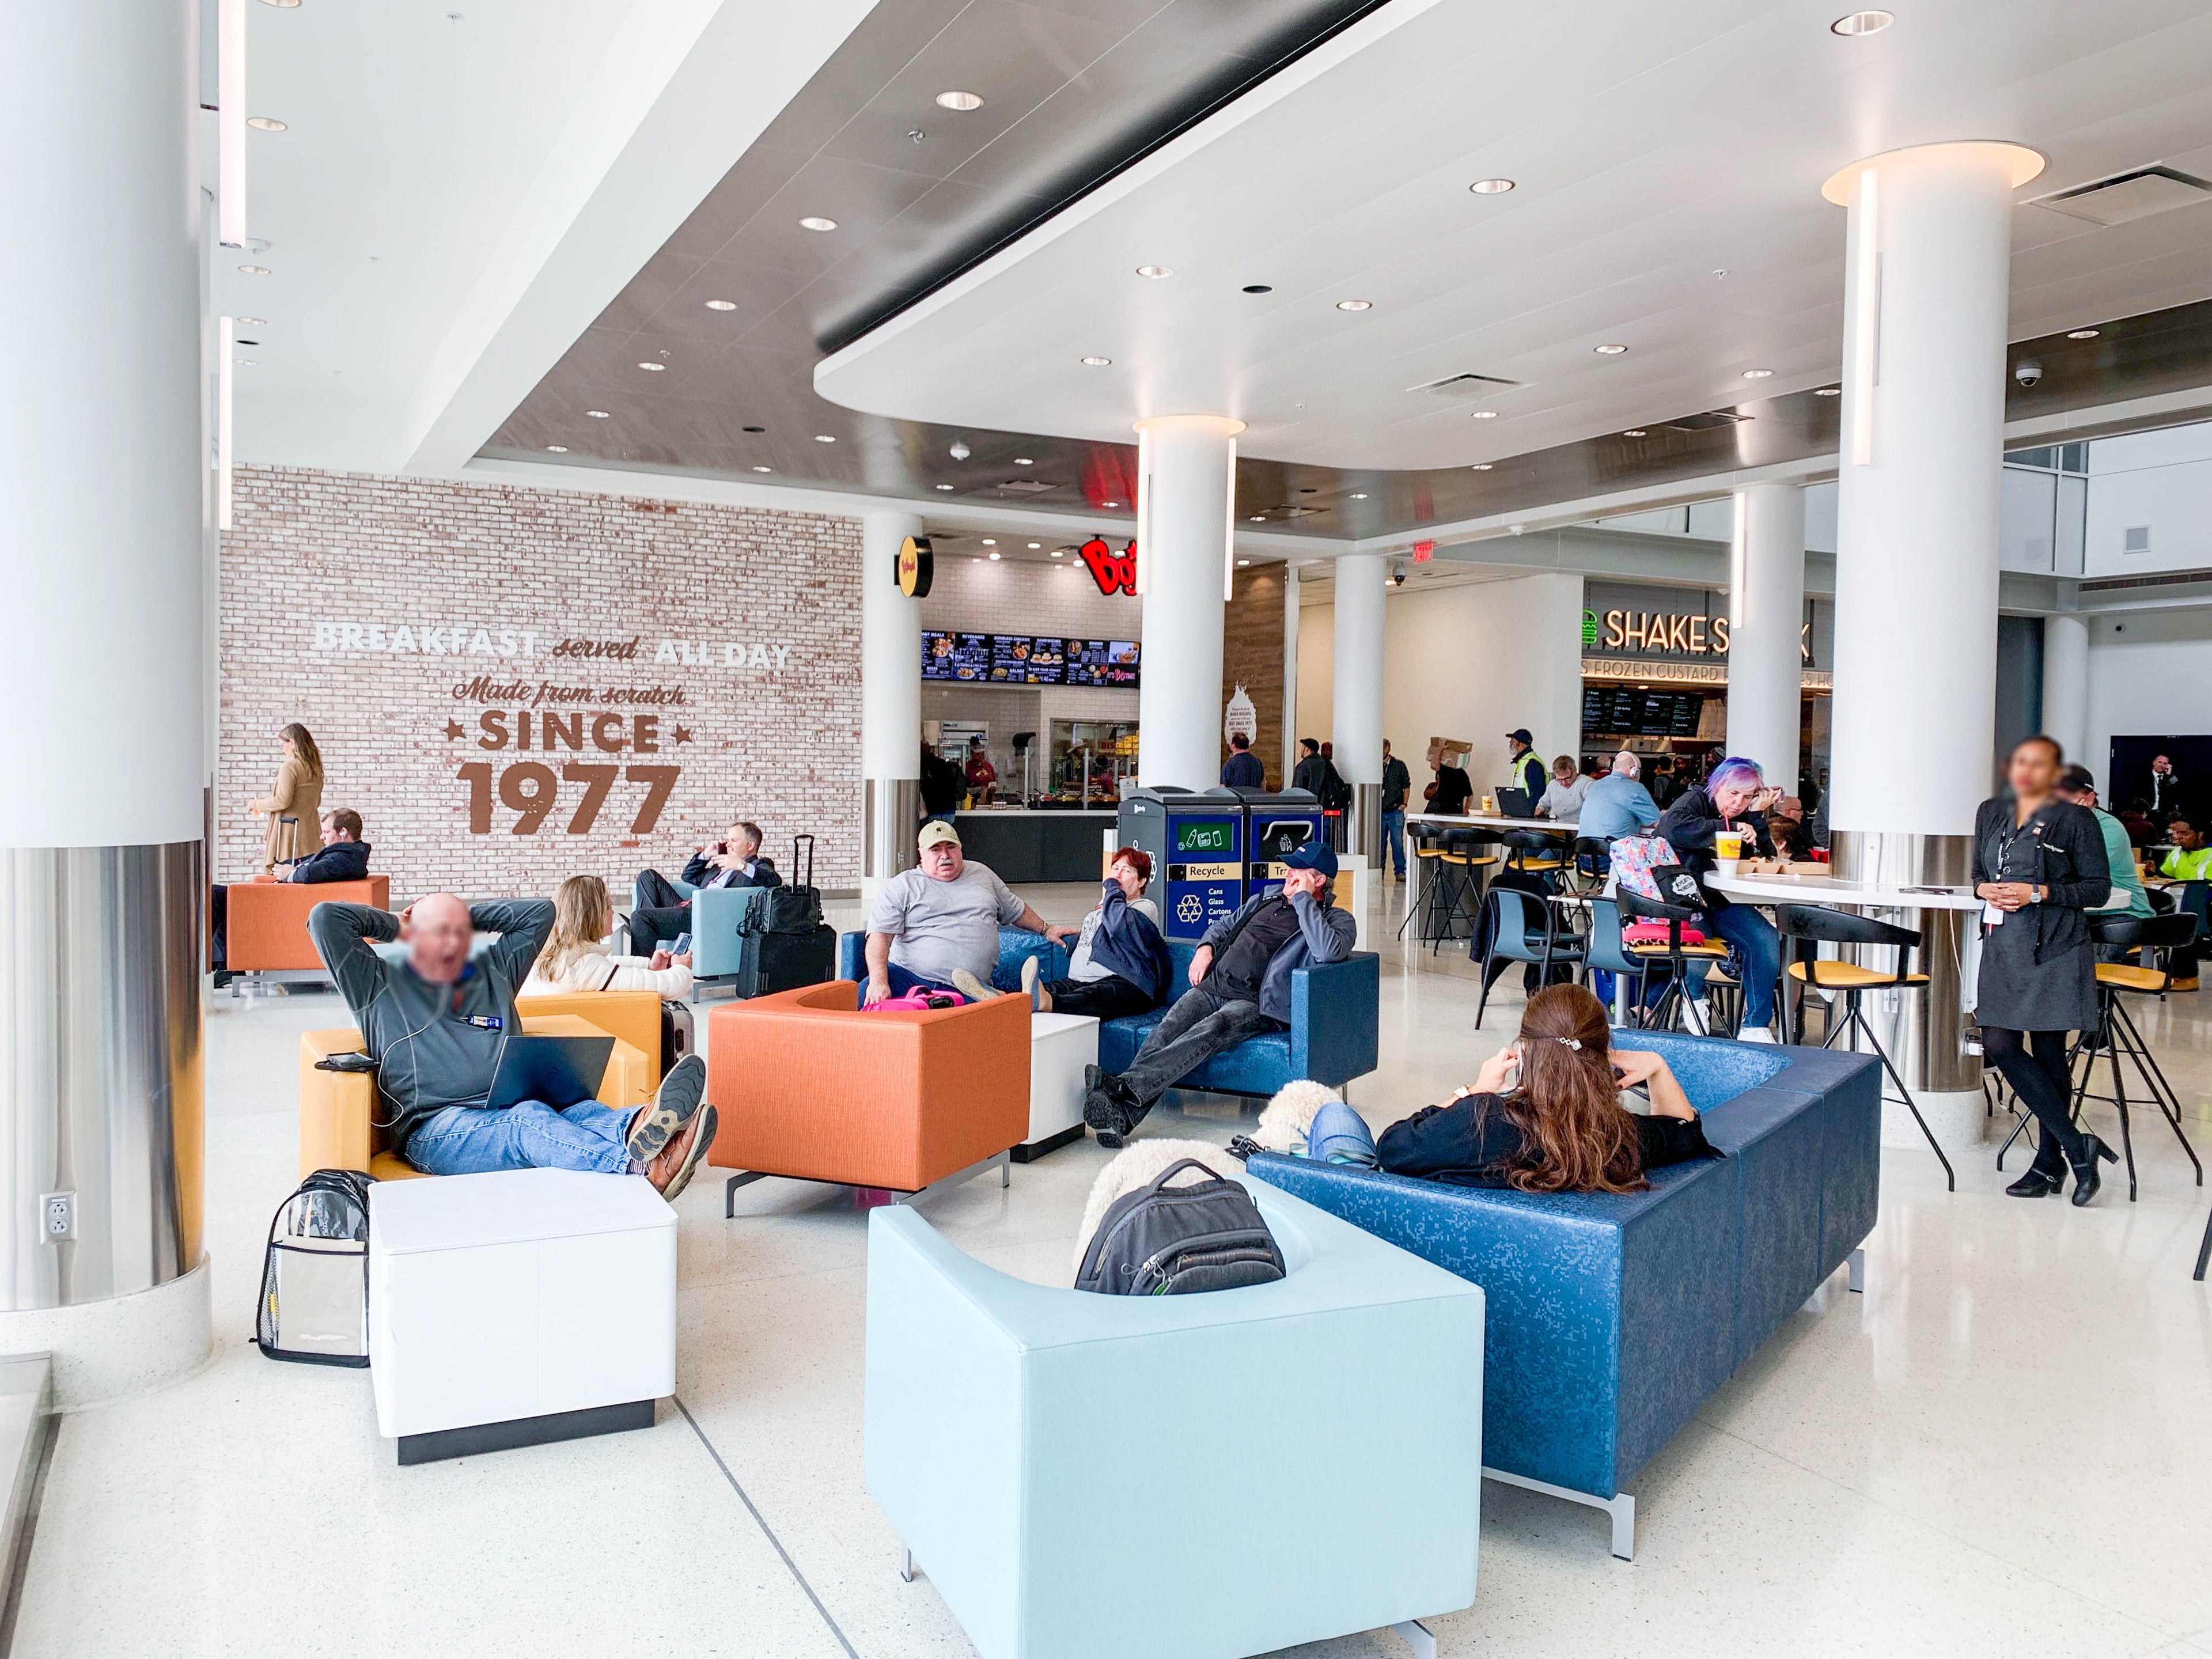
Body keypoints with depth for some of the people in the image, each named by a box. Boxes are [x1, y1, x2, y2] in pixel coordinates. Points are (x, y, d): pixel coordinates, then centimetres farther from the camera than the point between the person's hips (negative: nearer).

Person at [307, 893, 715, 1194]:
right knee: (529, 1119, -39)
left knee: (581, 1110, -33)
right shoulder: (379, 986, 19)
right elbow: (325, 919, 10)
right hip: (437, 1127, -5)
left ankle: (639, 1126, -69)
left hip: (510, 1114, 5)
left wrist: (470, 916, 30)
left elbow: (540, 911, 31)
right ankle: (638, 1169, -69)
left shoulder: (493, 974, 30)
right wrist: (395, 927, 23)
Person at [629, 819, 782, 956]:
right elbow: (689, 877, 40)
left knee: (640, 917, -21)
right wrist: (705, 855, 24)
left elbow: (775, 881, -19)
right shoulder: (723, 863, 31)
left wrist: (742, 865, -27)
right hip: (688, 907, 9)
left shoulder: (759, 866, 6)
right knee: (648, 876, 11)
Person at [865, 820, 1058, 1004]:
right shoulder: (902, 886, 6)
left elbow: (1016, 911, 38)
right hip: (908, 976, 0)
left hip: (967, 990, 0)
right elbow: (880, 934, -7)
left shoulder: (981, 874, 22)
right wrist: (879, 981, -22)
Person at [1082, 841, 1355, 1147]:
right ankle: (1120, 1116, -45)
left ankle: (1124, 1087, -53)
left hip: (1255, 1004, -5)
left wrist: (1302, 898, -9)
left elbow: (1329, 950, -18)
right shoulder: (1267, 898, 26)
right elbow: (1224, 925, 38)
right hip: (1211, 987, 5)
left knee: (1211, 1030, -37)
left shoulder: (1338, 920, 6)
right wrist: (1206, 947, 15)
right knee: (1167, 1030, -25)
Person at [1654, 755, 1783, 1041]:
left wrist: (1757, 817, -2)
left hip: (1718, 901, 6)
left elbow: (1767, 859, 7)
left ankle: (1755, 1026, -8)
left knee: (1767, 941, -16)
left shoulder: (1743, 819, 14)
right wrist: (1730, 828, -21)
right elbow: (1673, 828, -25)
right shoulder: (1696, 801, -2)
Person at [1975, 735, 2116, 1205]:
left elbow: (2098, 888, -5)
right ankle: (2077, 1147, 8)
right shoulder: (1991, 813, 12)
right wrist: (1986, 889, -2)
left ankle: (2050, 1161, 12)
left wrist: (2039, 893, -15)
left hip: (2054, 952, -5)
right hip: (2003, 948, 5)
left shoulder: (2075, 820, -4)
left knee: (2048, 1052, 1)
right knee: (2001, 1047, -2)